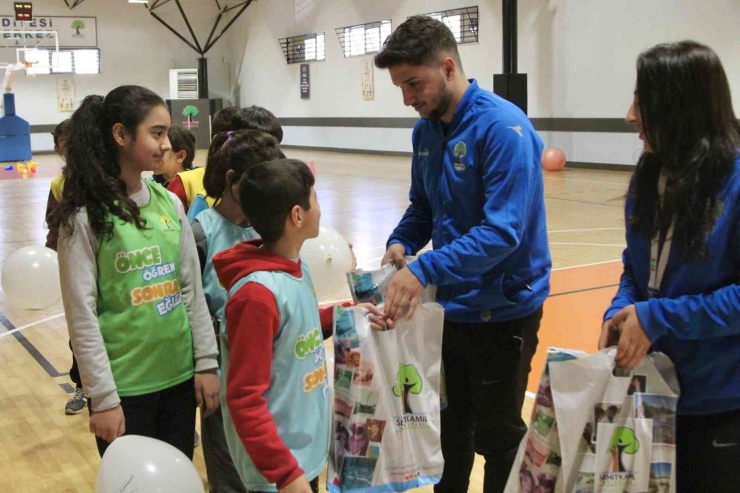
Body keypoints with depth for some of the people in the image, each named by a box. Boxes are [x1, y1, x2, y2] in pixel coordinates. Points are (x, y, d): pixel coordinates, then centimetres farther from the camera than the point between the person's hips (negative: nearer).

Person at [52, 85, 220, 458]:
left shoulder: (169, 203, 3)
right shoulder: (85, 216, -11)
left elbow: (193, 290, 7)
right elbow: (81, 315, -12)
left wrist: (206, 362, 4)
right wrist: (103, 398, -13)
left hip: (180, 378, 5)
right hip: (124, 387, -4)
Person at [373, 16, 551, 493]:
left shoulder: (503, 127, -21)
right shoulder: (426, 130, 3)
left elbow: (503, 231, -27)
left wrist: (425, 270, -33)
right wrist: (401, 243, -7)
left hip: (502, 310, -7)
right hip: (450, 306, 7)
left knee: (497, 436, 9)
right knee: (450, 428, 21)